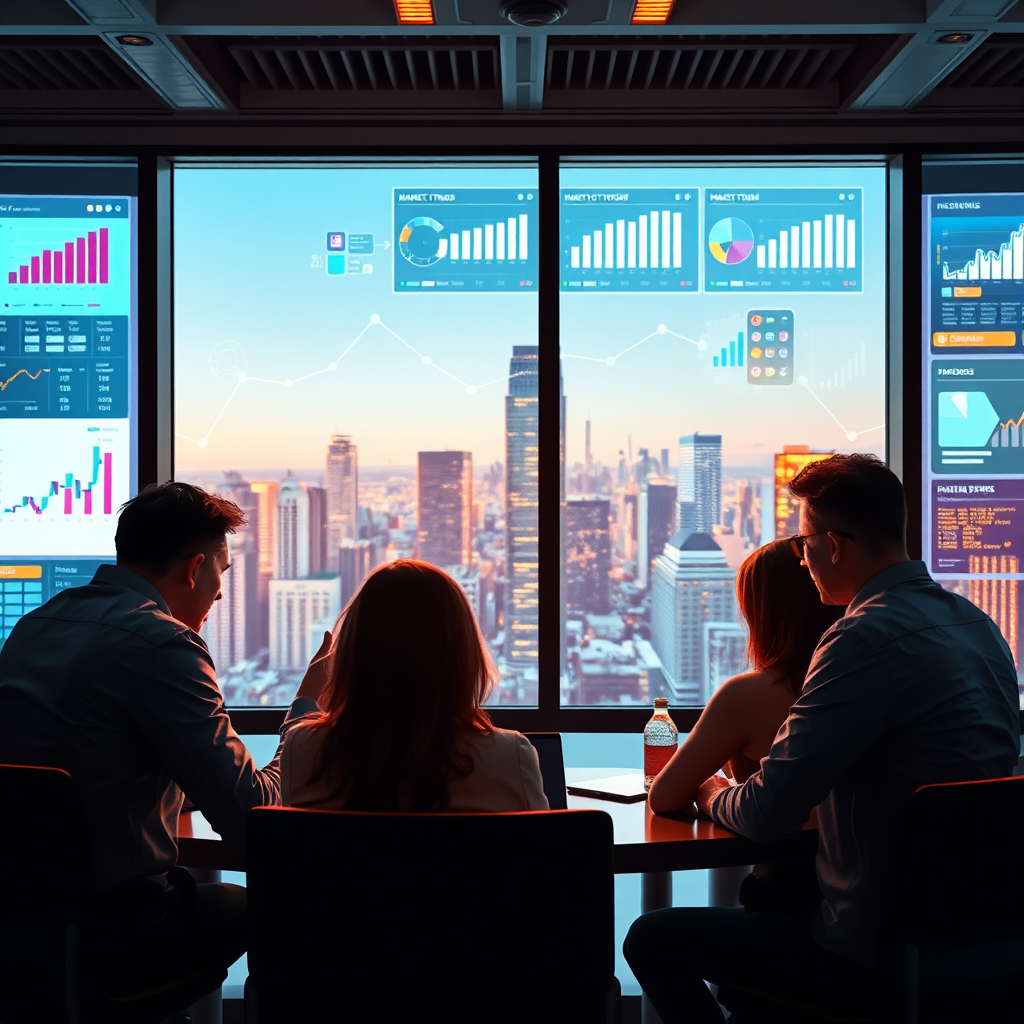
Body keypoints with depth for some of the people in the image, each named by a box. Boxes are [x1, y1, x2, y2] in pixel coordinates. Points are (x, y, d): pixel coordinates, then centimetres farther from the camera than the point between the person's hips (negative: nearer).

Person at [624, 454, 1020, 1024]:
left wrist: (714, 794, 0)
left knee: (650, 941, -1)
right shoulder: (976, 624, 4)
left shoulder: (868, 637, -24)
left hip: (876, 951, -9)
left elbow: (768, 815, -23)